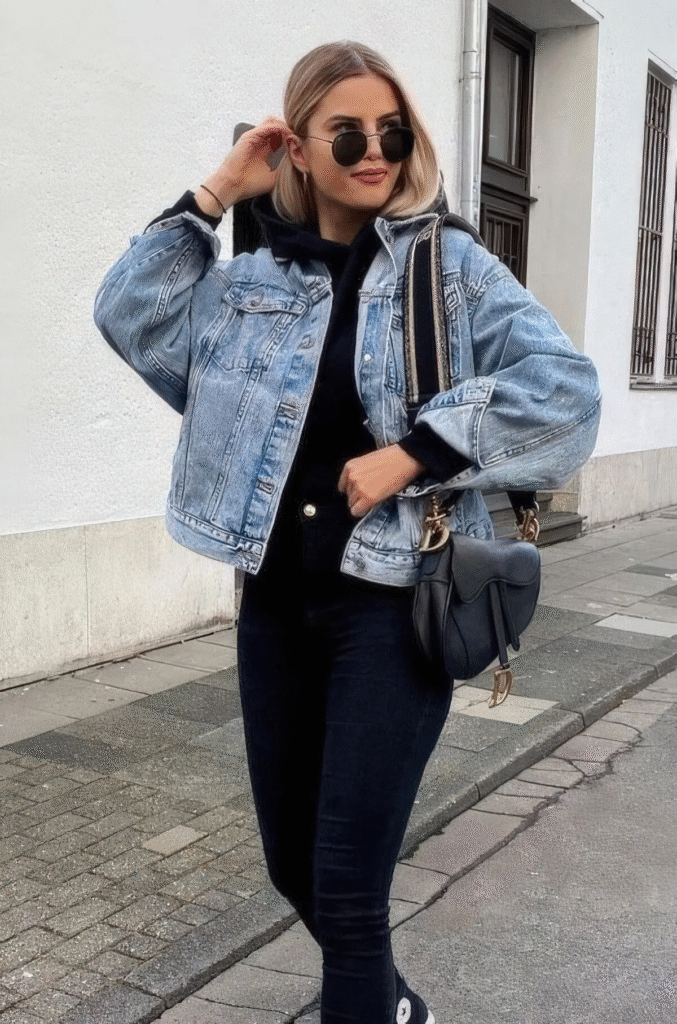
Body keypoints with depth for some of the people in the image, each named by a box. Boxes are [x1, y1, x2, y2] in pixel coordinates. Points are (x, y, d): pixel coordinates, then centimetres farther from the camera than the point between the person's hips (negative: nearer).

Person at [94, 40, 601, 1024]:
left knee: (346, 886, -4)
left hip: (393, 605, -4)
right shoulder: (252, 280, 8)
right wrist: (210, 197, -2)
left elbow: (565, 391, -12)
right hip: (275, 602, 5)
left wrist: (413, 452, -17)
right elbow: (128, 316, 2)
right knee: (292, 861, 18)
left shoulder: (452, 267, -2)